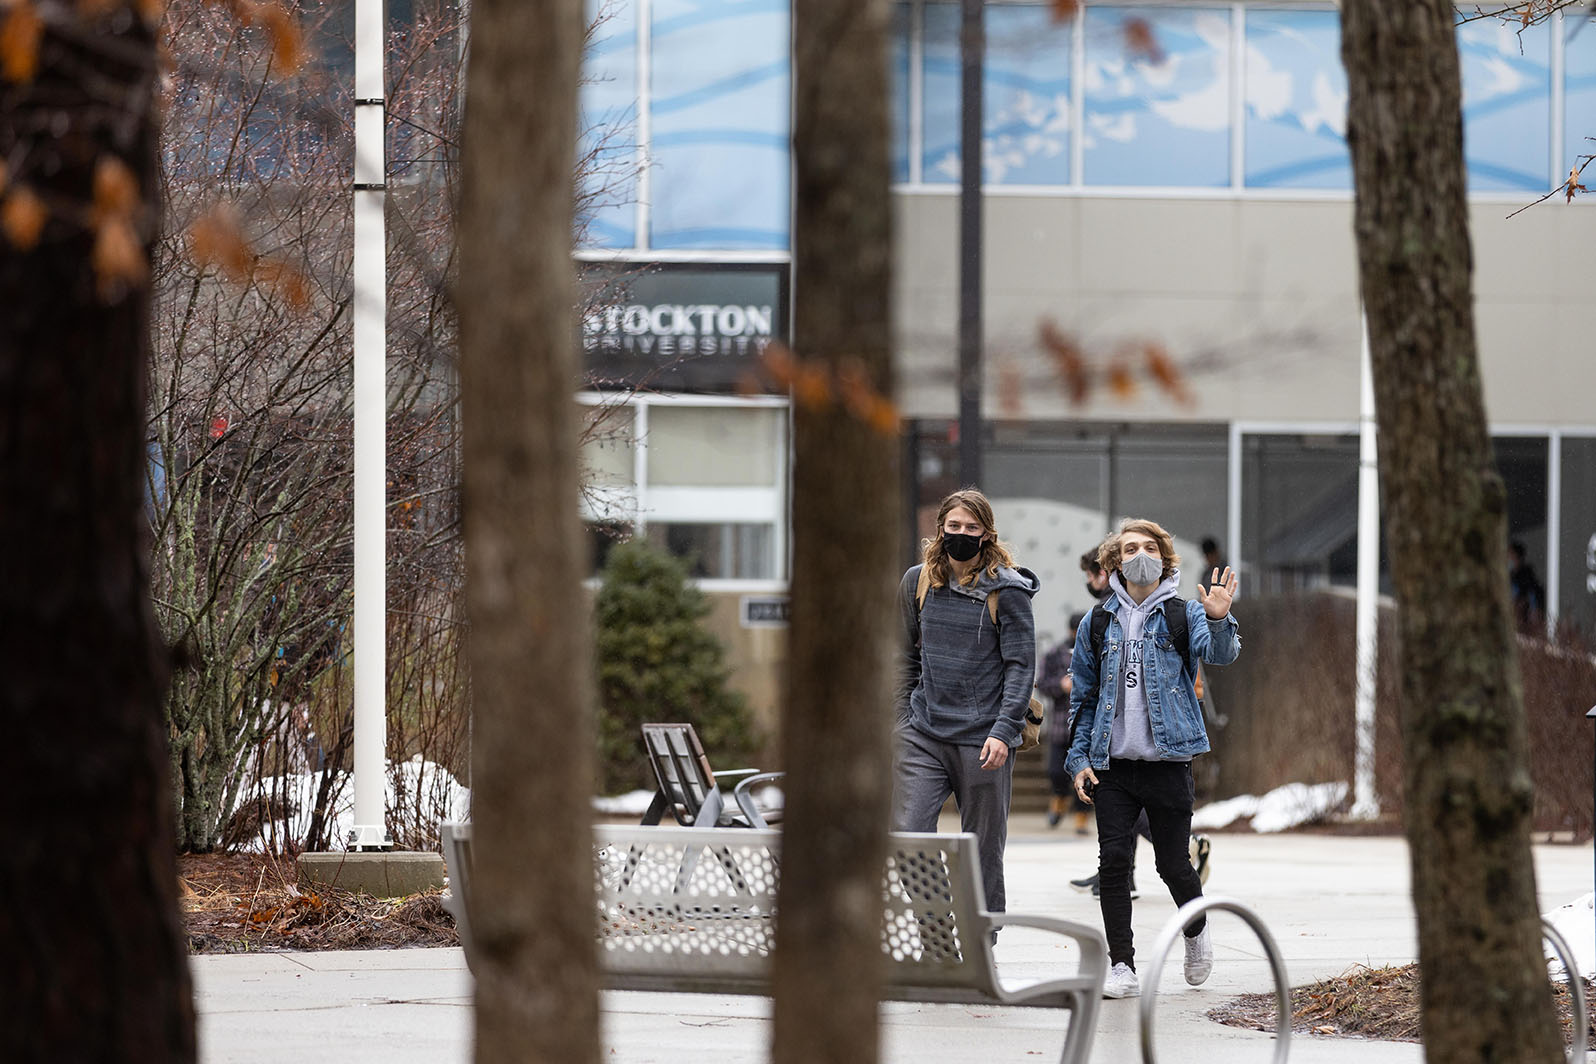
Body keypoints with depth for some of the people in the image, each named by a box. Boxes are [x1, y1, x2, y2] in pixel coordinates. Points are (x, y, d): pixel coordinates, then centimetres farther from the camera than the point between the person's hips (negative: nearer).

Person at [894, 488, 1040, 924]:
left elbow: (1021, 665, -7)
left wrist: (1003, 731, -17)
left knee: (983, 853, 3)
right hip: (924, 734, 3)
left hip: (982, 740, -3)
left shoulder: (1006, 591, -4)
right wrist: (901, 718, 10)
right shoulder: (918, 582, 9)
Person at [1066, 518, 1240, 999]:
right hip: (1113, 762, 2)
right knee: (1113, 861, -6)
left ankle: (1196, 930, 34)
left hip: (1168, 761, -2)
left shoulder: (1183, 615, 2)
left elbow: (1219, 654, -17)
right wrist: (1079, 759, 5)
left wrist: (1218, 621, -38)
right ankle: (1122, 967, 0)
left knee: (1173, 863, 3)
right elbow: (1083, 698, 14)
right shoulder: (1097, 624, 9)